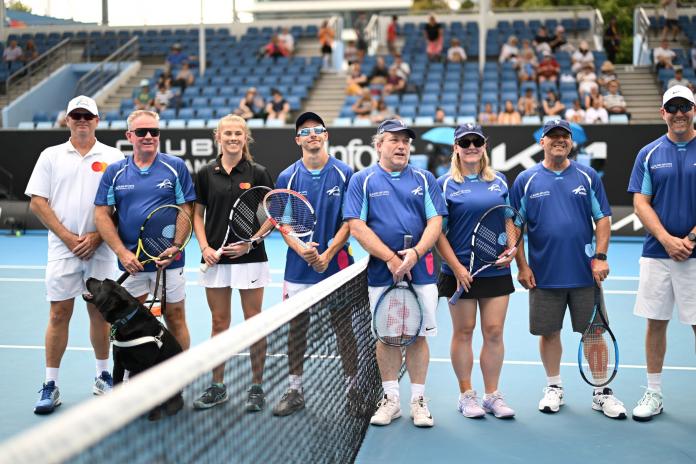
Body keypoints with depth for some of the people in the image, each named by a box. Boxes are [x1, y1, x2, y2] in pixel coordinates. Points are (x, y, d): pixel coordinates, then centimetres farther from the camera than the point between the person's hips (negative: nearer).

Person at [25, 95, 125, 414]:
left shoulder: (113, 158, 5)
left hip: (100, 249, 0)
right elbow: (37, 203, 1)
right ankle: (50, 385, 6)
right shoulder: (50, 156, 6)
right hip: (62, 248, 0)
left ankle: (103, 376, 21)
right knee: (59, 314, 0)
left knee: (100, 312, 8)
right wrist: (69, 237, -8)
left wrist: (97, 236, -10)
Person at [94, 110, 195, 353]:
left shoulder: (176, 167, 1)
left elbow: (186, 211, -1)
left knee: (175, 319, 5)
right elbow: (103, 215, 3)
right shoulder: (114, 172, 5)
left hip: (169, 261, -2)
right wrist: (122, 252, -8)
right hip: (130, 261, 2)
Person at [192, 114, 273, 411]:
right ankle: (217, 387, 20)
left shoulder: (257, 173, -1)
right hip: (215, 259, 2)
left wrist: (250, 243, -12)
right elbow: (198, 214, 10)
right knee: (219, 323, 9)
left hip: (249, 258, -2)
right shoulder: (206, 174, 5)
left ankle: (257, 388, 14)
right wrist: (204, 246, -4)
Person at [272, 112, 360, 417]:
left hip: (336, 265, -1)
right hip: (298, 267, 2)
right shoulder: (287, 177, 3)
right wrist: (301, 249, -16)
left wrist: (328, 253, -14)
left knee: (344, 329, 5)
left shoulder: (344, 174, 0)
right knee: (296, 329, 8)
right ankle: (295, 391, 20)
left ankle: (353, 389, 18)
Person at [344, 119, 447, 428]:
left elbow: (435, 222, 1)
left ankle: (418, 400, 15)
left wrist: (415, 254, -16)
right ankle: (391, 399, 20)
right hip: (381, 274, -1)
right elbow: (356, 227, -6)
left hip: (420, 272, 1)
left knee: (418, 336, 4)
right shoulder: (362, 180, 3)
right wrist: (391, 258, -13)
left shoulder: (424, 179, 8)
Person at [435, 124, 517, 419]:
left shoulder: (499, 182, 10)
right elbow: (438, 231, -4)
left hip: (497, 270, 3)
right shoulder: (445, 184, -1)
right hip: (460, 270, -3)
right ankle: (466, 395, 17)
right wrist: (456, 267, -12)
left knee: (494, 332, 4)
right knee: (463, 332, 5)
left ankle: (492, 395, 16)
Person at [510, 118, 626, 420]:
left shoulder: (588, 177, 5)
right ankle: (553, 388, 24)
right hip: (544, 275, 0)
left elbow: (603, 219, 5)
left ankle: (602, 393, 14)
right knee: (548, 332, 8)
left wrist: (601, 256, -5)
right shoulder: (526, 181, 2)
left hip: (585, 273, 0)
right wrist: (522, 265, -3)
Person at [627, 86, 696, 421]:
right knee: (656, 323, 7)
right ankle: (654, 393, 18)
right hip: (657, 253, 2)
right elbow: (641, 203, 2)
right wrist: (667, 239, -11)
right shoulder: (649, 154, 6)